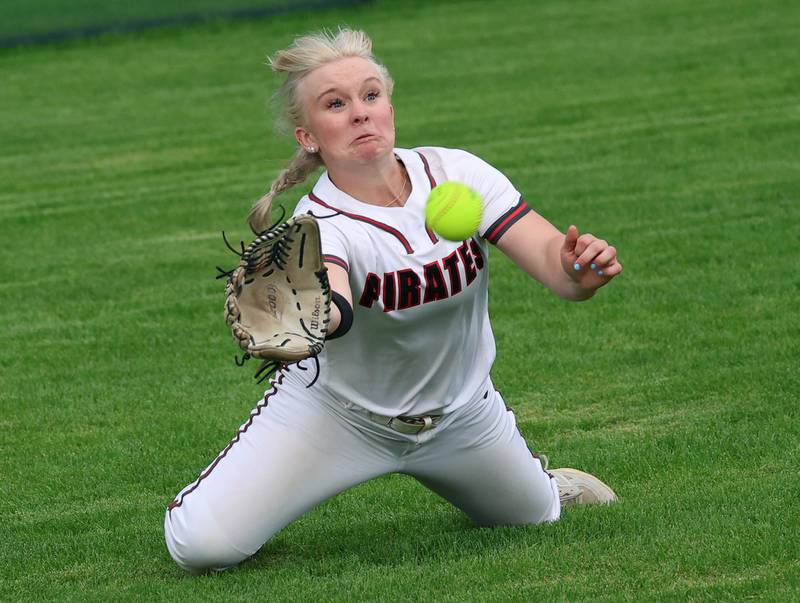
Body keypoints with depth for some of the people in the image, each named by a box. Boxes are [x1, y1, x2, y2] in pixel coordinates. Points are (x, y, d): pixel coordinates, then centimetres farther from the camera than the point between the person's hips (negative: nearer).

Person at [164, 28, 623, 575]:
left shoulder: (456, 174, -17)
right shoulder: (319, 224, -28)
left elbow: (553, 259, -25)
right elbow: (332, 314, -51)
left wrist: (580, 269, -49)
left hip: (459, 411, 4)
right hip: (335, 416, -3)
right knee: (199, 545, -18)